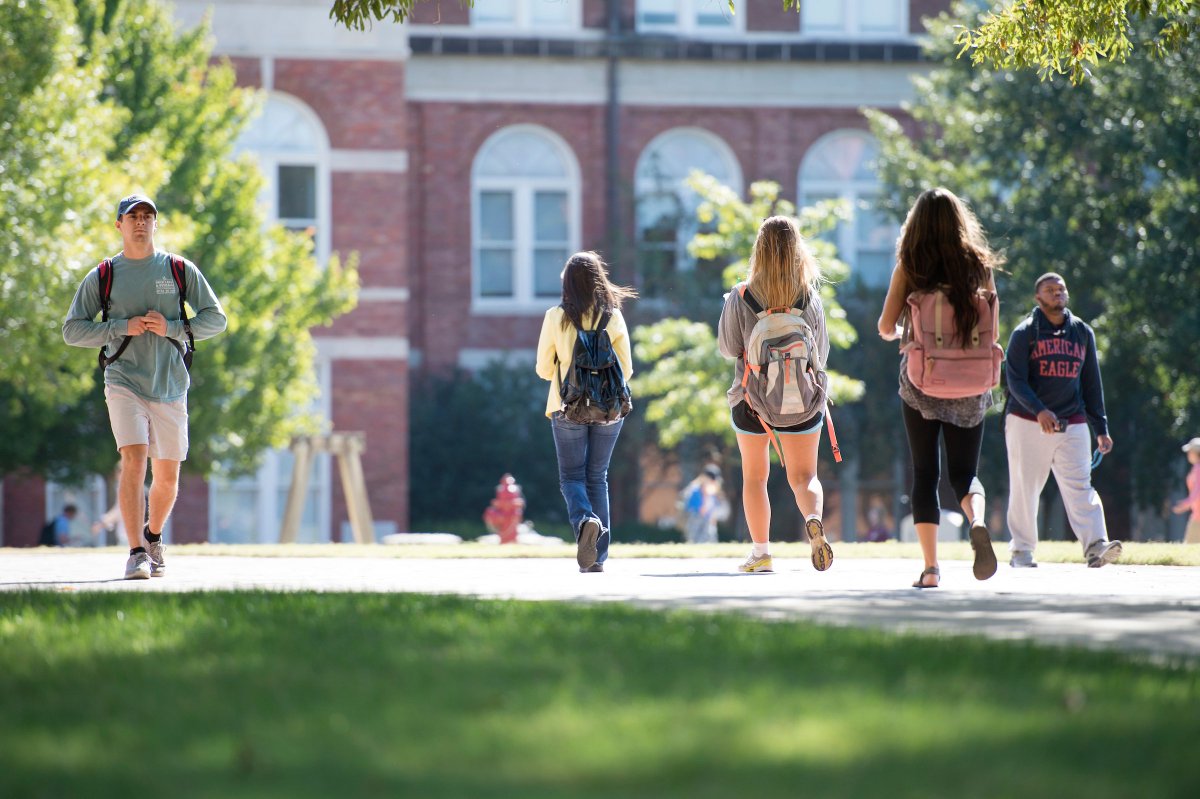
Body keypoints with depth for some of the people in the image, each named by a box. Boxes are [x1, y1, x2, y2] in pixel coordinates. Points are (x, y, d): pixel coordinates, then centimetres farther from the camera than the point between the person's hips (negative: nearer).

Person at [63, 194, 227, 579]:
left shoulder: (181, 270, 6)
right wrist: (123, 327, -12)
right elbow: (72, 330, 2)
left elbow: (215, 319, 5)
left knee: (167, 476, 8)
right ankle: (137, 552, -22)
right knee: (133, 460, -21)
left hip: (170, 386, 2)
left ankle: (153, 537, 36)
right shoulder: (102, 277, 4)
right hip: (124, 382, -2)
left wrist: (172, 328, -12)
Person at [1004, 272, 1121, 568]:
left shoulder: (1082, 332, 13)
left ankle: (1095, 546, -24)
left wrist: (1101, 428, 11)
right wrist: (1039, 411, -27)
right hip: (1027, 422, -2)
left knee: (1080, 486, -11)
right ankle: (1021, 550, 12)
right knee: (1025, 488, 1)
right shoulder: (1024, 333, 0)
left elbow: (1091, 384, 16)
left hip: (1072, 424, 2)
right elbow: (1016, 380, -11)